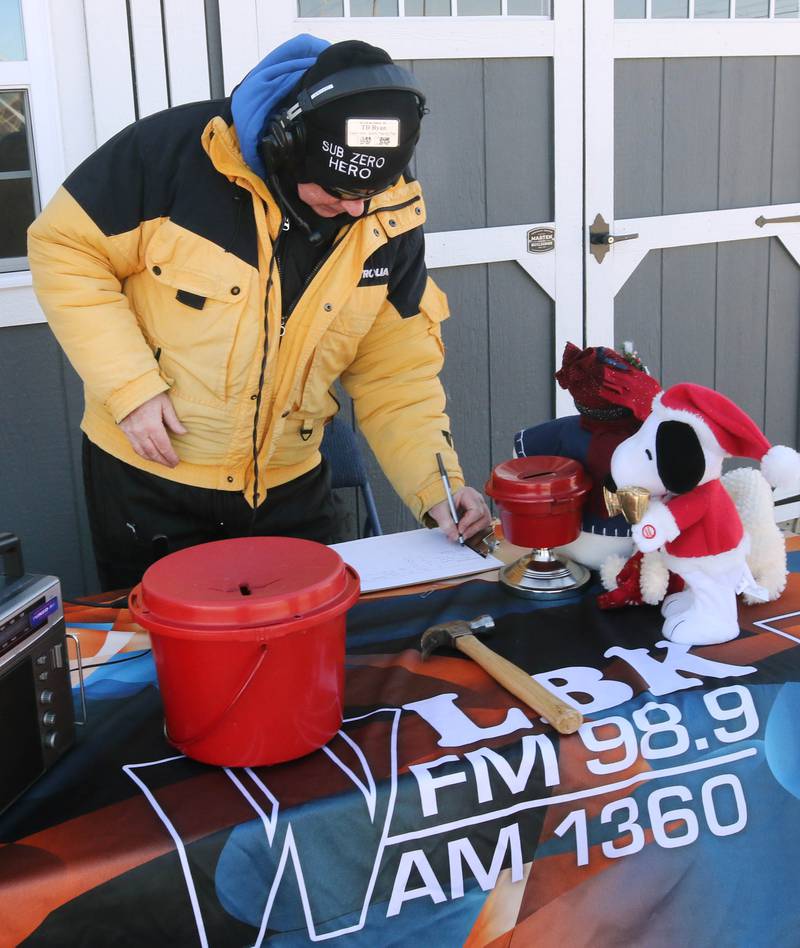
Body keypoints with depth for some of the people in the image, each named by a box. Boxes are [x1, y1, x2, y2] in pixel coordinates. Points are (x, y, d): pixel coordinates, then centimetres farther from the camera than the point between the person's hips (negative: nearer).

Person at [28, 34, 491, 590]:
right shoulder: (177, 150, -21)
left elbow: (398, 374, -4)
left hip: (289, 488, 3)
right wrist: (128, 386, -21)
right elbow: (67, 248, -13)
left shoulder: (390, 222, -9)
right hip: (146, 476, -2)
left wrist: (436, 483, -16)